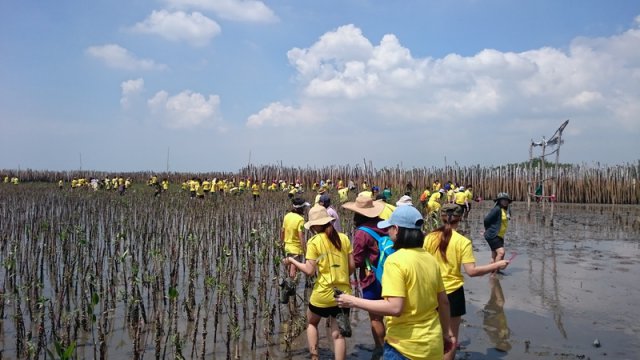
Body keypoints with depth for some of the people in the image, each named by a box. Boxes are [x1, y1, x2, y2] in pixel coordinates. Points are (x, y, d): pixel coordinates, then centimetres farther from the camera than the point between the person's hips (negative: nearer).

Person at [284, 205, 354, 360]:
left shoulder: (314, 242, -12)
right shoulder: (344, 238, 0)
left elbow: (309, 271, -13)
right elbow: (352, 267, 3)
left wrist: (292, 261, 1)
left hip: (323, 294, -3)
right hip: (343, 293, 3)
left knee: (311, 323, 25)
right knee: (338, 334, 11)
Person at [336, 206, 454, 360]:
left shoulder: (395, 260, -19)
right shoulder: (430, 259, 1)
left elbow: (394, 308, -26)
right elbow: (443, 302, 9)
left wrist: (354, 301, -17)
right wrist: (446, 331, 23)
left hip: (405, 345, -7)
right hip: (432, 342, 7)